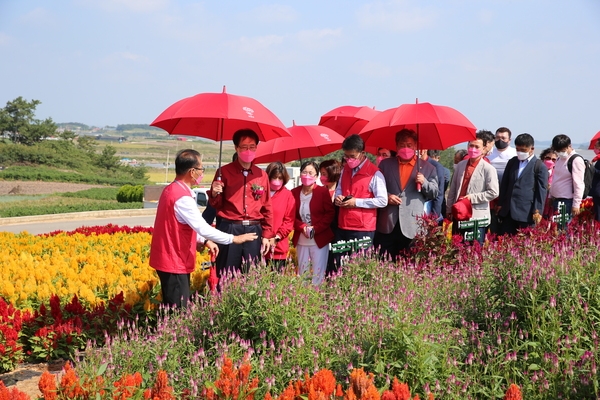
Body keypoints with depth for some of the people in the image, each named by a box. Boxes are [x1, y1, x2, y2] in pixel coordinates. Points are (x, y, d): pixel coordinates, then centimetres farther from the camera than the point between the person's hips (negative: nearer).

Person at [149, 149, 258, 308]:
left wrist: (204, 241, 10)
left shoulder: (172, 189, 10)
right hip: (174, 262, -10)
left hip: (170, 259, 10)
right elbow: (203, 228, -22)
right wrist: (234, 239, -12)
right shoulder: (182, 197, -21)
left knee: (175, 310, 13)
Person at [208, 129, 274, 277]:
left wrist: (267, 235, 7)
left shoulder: (262, 175, 9)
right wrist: (214, 194, -17)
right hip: (229, 229, -3)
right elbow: (216, 205, 4)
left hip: (254, 231, 3)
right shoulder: (225, 172, 2)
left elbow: (267, 208, 12)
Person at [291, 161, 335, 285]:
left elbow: (330, 214, -5)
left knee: (318, 273, 0)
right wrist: (303, 227, -12)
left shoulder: (323, 191, -5)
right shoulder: (294, 192, 3)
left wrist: (316, 229, -15)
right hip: (301, 240, 3)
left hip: (320, 239, -3)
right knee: (302, 272, 9)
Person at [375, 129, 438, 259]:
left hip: (412, 226, -1)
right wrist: (386, 196, -8)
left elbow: (434, 193, 8)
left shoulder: (427, 167, 8)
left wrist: (424, 182, -11)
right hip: (387, 225, 1)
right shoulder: (385, 164, 12)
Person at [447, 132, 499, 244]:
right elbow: (452, 190, 15)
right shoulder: (460, 165, 11)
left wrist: (472, 198, -14)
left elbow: (493, 192, -13)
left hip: (477, 217, -6)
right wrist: (449, 210, 13)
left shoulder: (488, 169, -6)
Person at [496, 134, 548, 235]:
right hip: (508, 211, 6)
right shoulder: (512, 162, 15)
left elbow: (541, 190, -6)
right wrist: (500, 204, 13)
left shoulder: (540, 166, -2)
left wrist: (537, 211, -11)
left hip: (527, 212, -5)